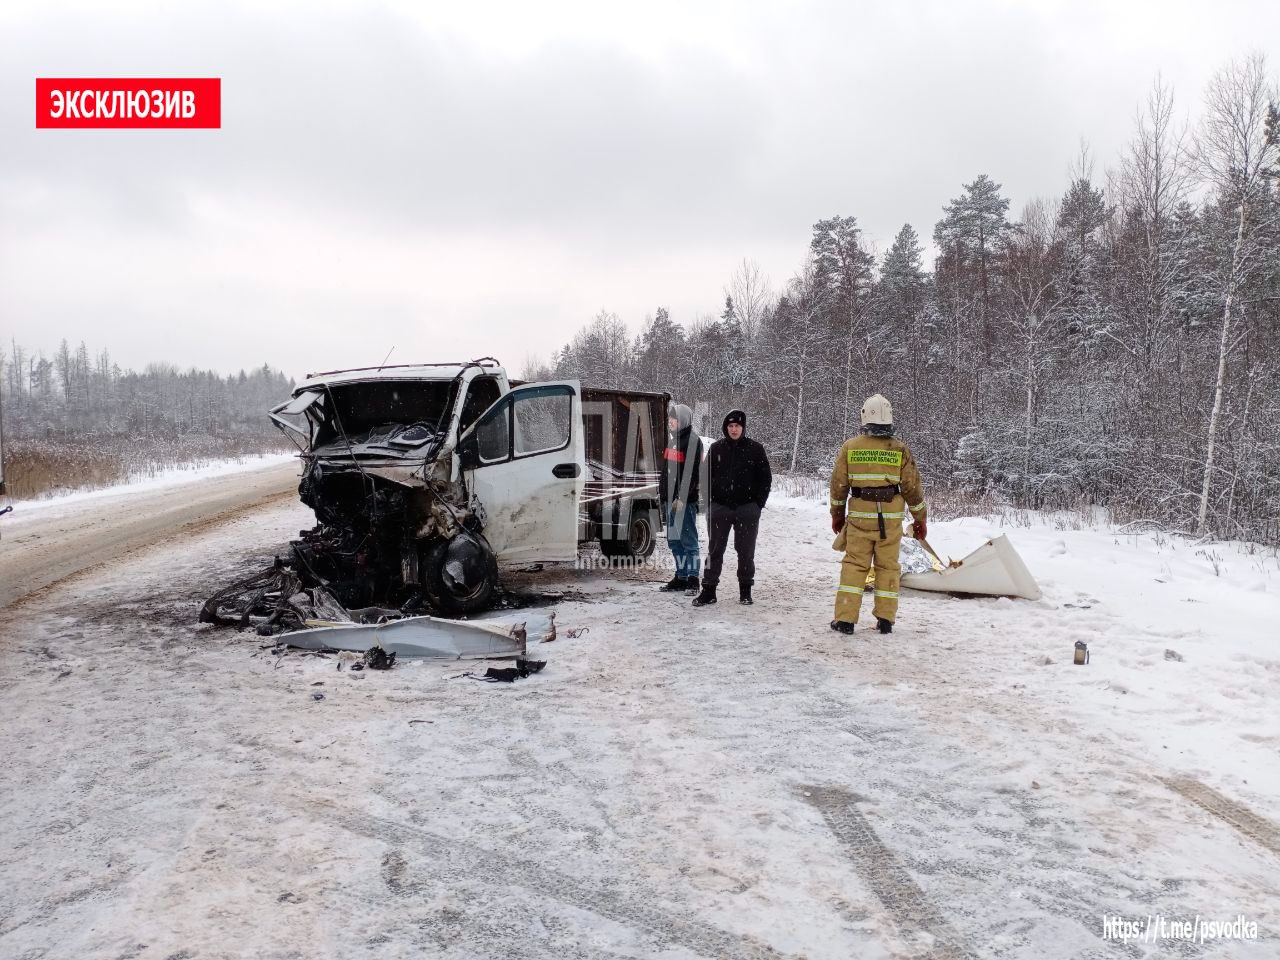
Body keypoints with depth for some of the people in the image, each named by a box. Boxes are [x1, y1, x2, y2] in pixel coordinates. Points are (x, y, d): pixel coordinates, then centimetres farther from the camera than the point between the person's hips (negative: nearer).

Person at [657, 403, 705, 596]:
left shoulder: (693, 440, -9)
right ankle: (681, 577, 20)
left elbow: (691, 471, -17)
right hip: (672, 499, 9)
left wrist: (682, 497, -21)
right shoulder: (674, 440, 17)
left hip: (685, 500, -9)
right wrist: (663, 495, 18)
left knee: (688, 540, -5)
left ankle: (693, 580, 1)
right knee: (674, 540, 12)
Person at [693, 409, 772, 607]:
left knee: (746, 551, 6)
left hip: (747, 509, -1)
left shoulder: (755, 449, 1)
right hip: (719, 508, 1)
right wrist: (711, 501, 2)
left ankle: (745, 590, 18)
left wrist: (758, 503, -1)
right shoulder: (716, 448, 4)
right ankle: (709, 590, 9)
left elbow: (765, 478, 5)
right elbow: (706, 476, 10)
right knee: (715, 550, 3)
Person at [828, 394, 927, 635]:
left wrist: (837, 514, 17)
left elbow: (838, 484, 4)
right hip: (891, 519, 0)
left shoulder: (850, 447, -1)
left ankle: (845, 618, 3)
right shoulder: (900, 449, -2)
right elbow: (912, 488, 2)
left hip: (859, 517, 0)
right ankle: (885, 620, 14)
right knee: (888, 566, 10)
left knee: (854, 565, 5)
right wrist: (920, 520, 13)